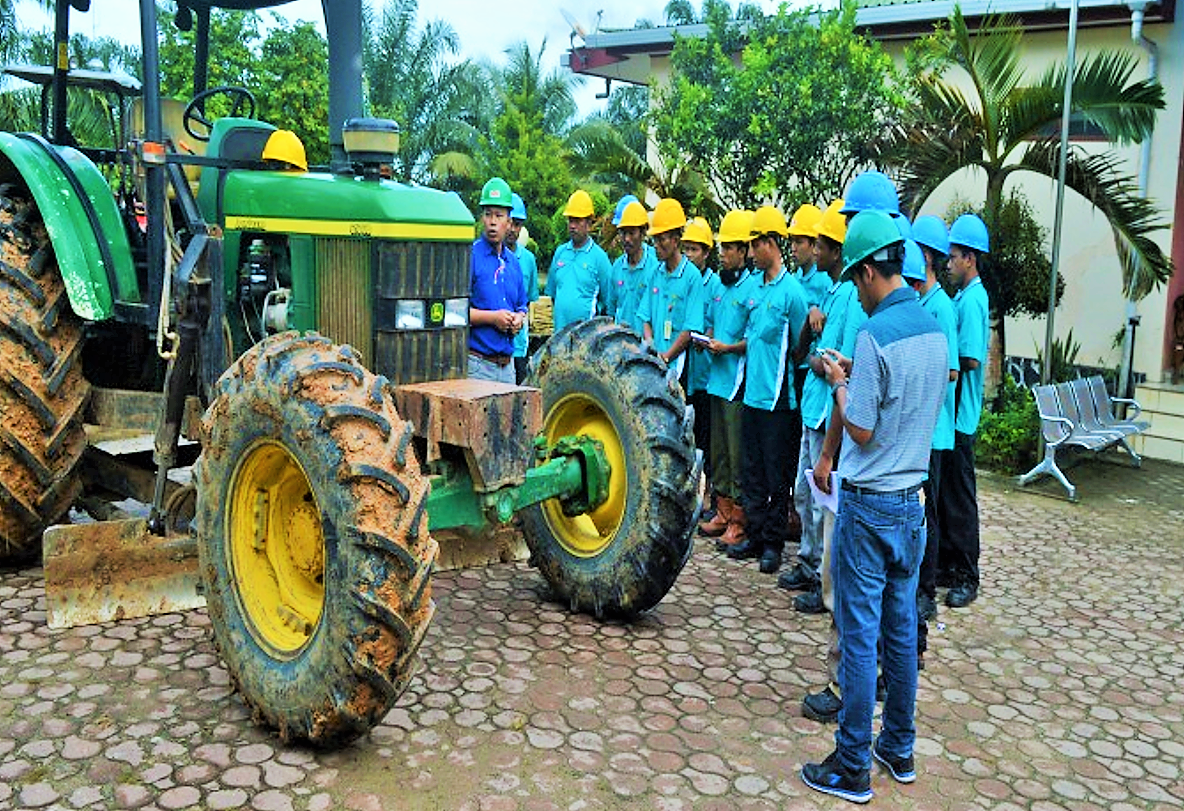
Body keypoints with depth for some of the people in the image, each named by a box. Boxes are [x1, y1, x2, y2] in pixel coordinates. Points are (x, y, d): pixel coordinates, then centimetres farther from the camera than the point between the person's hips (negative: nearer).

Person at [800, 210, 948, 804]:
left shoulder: (875, 333, -19)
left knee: (859, 635, 0)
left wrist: (839, 382, -2)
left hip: (869, 504, -8)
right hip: (913, 498, 8)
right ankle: (899, 749, 28)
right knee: (901, 627, 16)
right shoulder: (934, 329, 6)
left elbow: (861, 430, -16)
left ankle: (852, 767, 10)